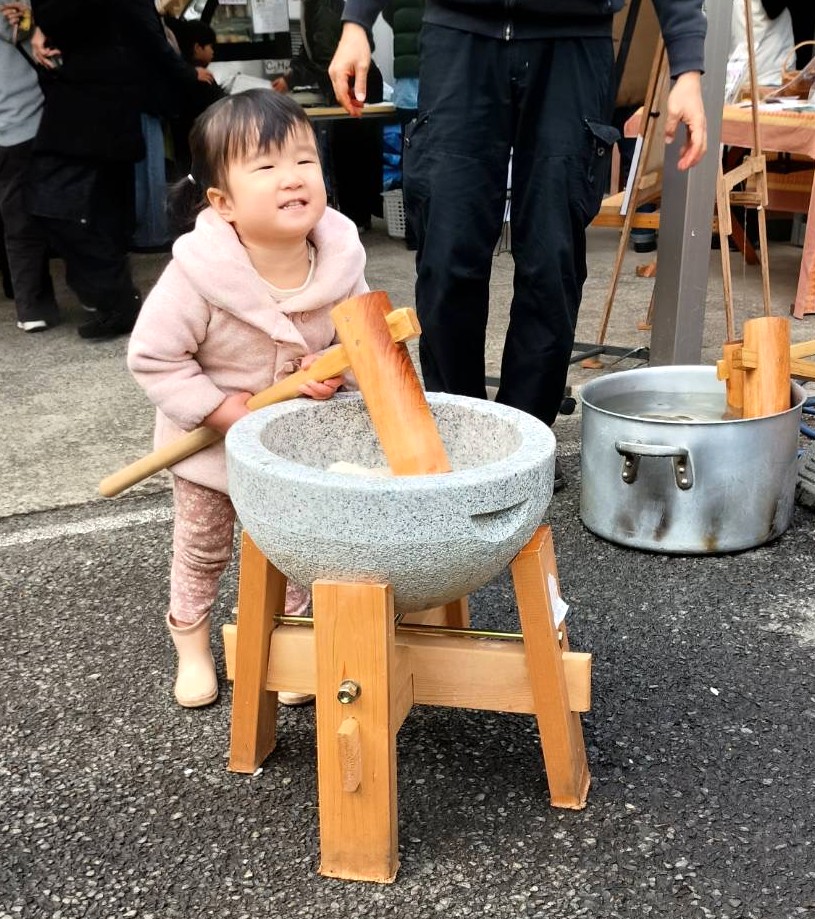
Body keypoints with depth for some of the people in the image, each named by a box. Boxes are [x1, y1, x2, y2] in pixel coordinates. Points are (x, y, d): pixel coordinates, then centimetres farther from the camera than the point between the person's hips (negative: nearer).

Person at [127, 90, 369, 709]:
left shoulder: (340, 259, -21)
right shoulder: (198, 275, -32)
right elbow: (152, 357, -24)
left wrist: (336, 368, -25)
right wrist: (224, 409, -27)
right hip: (210, 445, -2)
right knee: (202, 548, 20)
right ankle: (191, 642, 45)